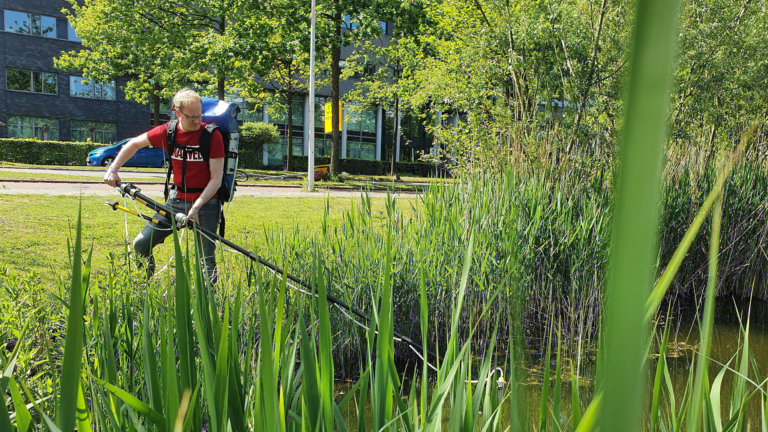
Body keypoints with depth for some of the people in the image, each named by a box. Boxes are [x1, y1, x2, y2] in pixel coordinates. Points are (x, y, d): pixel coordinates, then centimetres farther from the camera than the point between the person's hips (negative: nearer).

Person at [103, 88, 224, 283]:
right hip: (177, 200, 4)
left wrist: (196, 207, -24)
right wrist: (113, 169, 10)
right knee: (141, 244, 4)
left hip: (206, 203, -4)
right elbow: (134, 143, 16)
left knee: (206, 258, -8)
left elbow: (216, 179, -16)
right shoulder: (168, 132, -2)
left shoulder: (212, 135, -13)